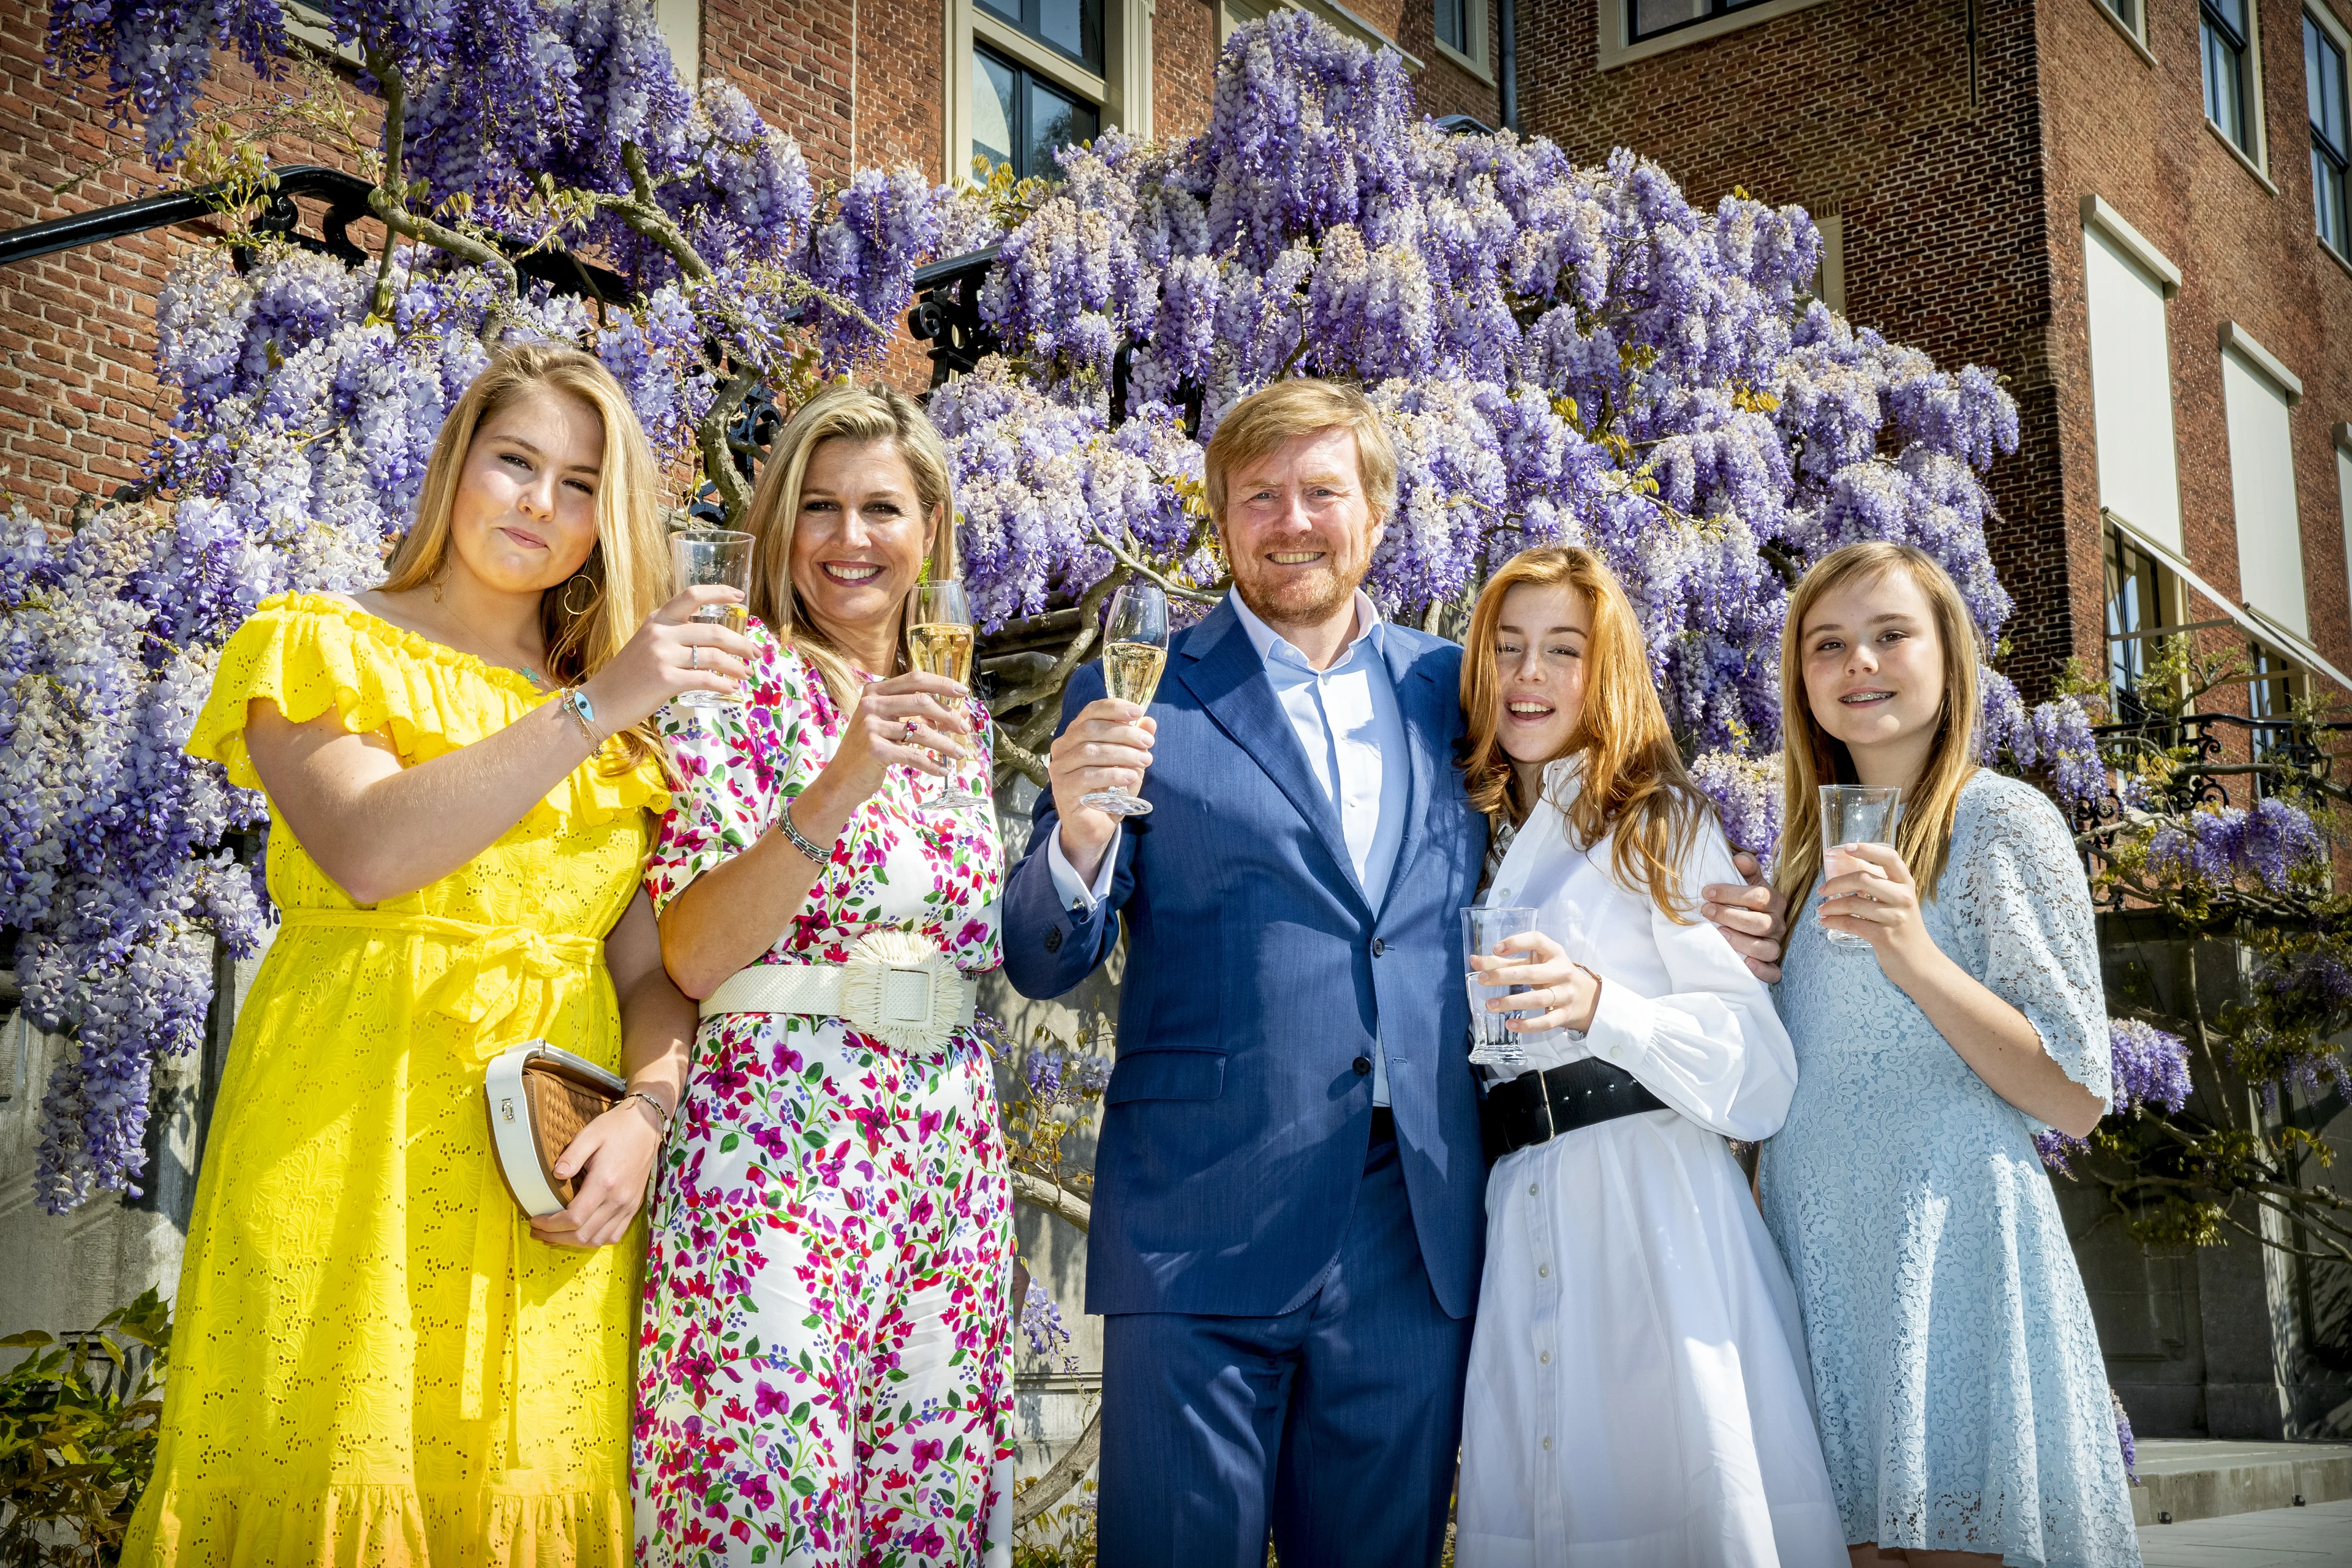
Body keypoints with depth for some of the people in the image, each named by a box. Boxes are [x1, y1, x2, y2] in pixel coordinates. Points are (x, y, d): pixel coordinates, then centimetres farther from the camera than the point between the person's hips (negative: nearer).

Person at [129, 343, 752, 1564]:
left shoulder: (626, 715, 16)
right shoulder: (326, 643, 5)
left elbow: (650, 963, 8)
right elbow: (368, 853, -14)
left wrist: (644, 1110, -11)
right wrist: (592, 710, -18)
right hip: (353, 1137, -3)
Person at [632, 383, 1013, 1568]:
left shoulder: (959, 717, 15)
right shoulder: (742, 677, -4)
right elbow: (692, 954, -15)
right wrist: (837, 786, -26)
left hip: (950, 1150, 6)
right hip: (779, 1136, -6)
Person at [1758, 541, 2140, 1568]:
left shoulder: (2002, 820, -5)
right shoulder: (1813, 847, 14)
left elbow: (2076, 1100, -10)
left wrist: (1919, 962, -22)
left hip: (1950, 1246, -6)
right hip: (1814, 1255, 6)